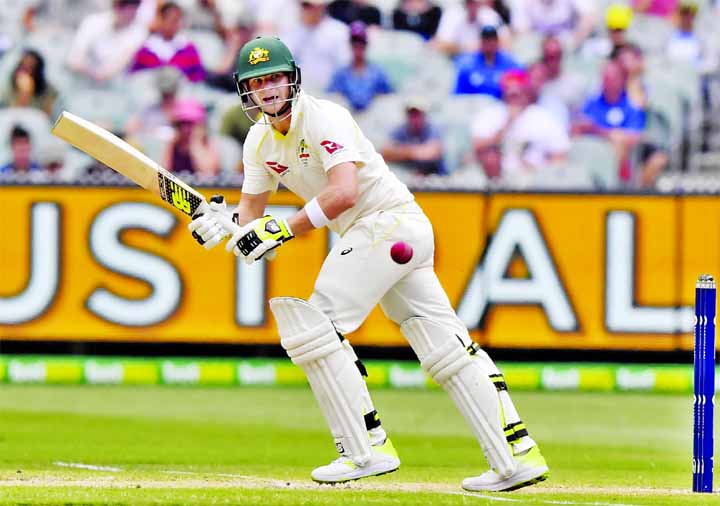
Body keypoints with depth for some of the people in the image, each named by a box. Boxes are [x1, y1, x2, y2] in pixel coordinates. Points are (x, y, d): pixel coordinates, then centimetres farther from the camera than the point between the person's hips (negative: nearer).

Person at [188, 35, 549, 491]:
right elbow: (252, 213, 13)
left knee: (314, 325, -15)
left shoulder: (324, 118, -17)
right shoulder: (260, 141, 10)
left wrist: (283, 230, -29)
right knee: (446, 347, 6)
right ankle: (518, 456, 5)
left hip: (390, 219, -9)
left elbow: (343, 193, -30)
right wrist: (224, 223, -9)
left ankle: (367, 449, -14)